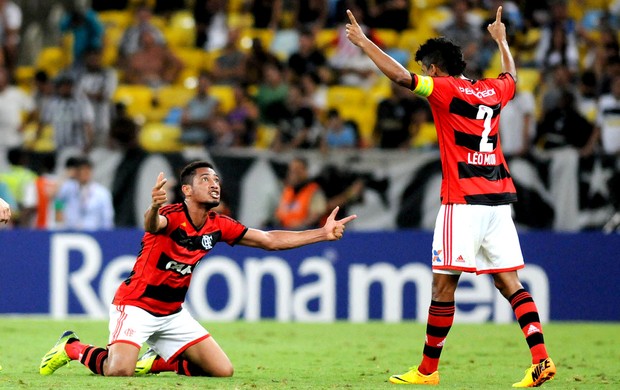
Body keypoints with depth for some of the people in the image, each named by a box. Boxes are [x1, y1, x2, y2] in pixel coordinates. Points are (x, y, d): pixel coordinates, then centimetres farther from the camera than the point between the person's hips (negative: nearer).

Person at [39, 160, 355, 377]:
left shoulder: (218, 226, -1)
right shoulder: (171, 216, -21)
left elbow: (270, 240, 6)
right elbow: (151, 224, -46)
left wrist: (323, 233, 0)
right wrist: (154, 207, -71)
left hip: (172, 314, 7)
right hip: (136, 306, -7)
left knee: (223, 371, -1)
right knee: (119, 371, -27)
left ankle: (156, 362, 19)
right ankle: (71, 348, 4)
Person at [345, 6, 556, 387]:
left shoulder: (445, 89, -5)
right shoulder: (492, 90, 15)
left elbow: (401, 76, -17)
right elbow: (512, 78, 39)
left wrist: (364, 42, -7)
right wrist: (502, 40, 54)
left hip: (462, 202, -7)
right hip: (499, 198, 7)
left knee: (444, 284, -1)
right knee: (509, 281, 5)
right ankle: (541, 358, -8)